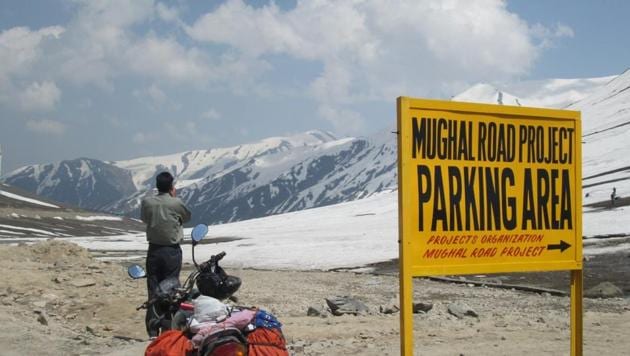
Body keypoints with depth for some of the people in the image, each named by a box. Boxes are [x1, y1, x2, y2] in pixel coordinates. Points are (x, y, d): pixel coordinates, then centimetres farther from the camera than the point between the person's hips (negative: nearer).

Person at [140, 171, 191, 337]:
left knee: (153, 289, 6)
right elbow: (187, 217, 7)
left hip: (154, 250, 3)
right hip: (172, 251, -2)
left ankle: (152, 330, 8)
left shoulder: (147, 202, -4)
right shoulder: (176, 203, -12)